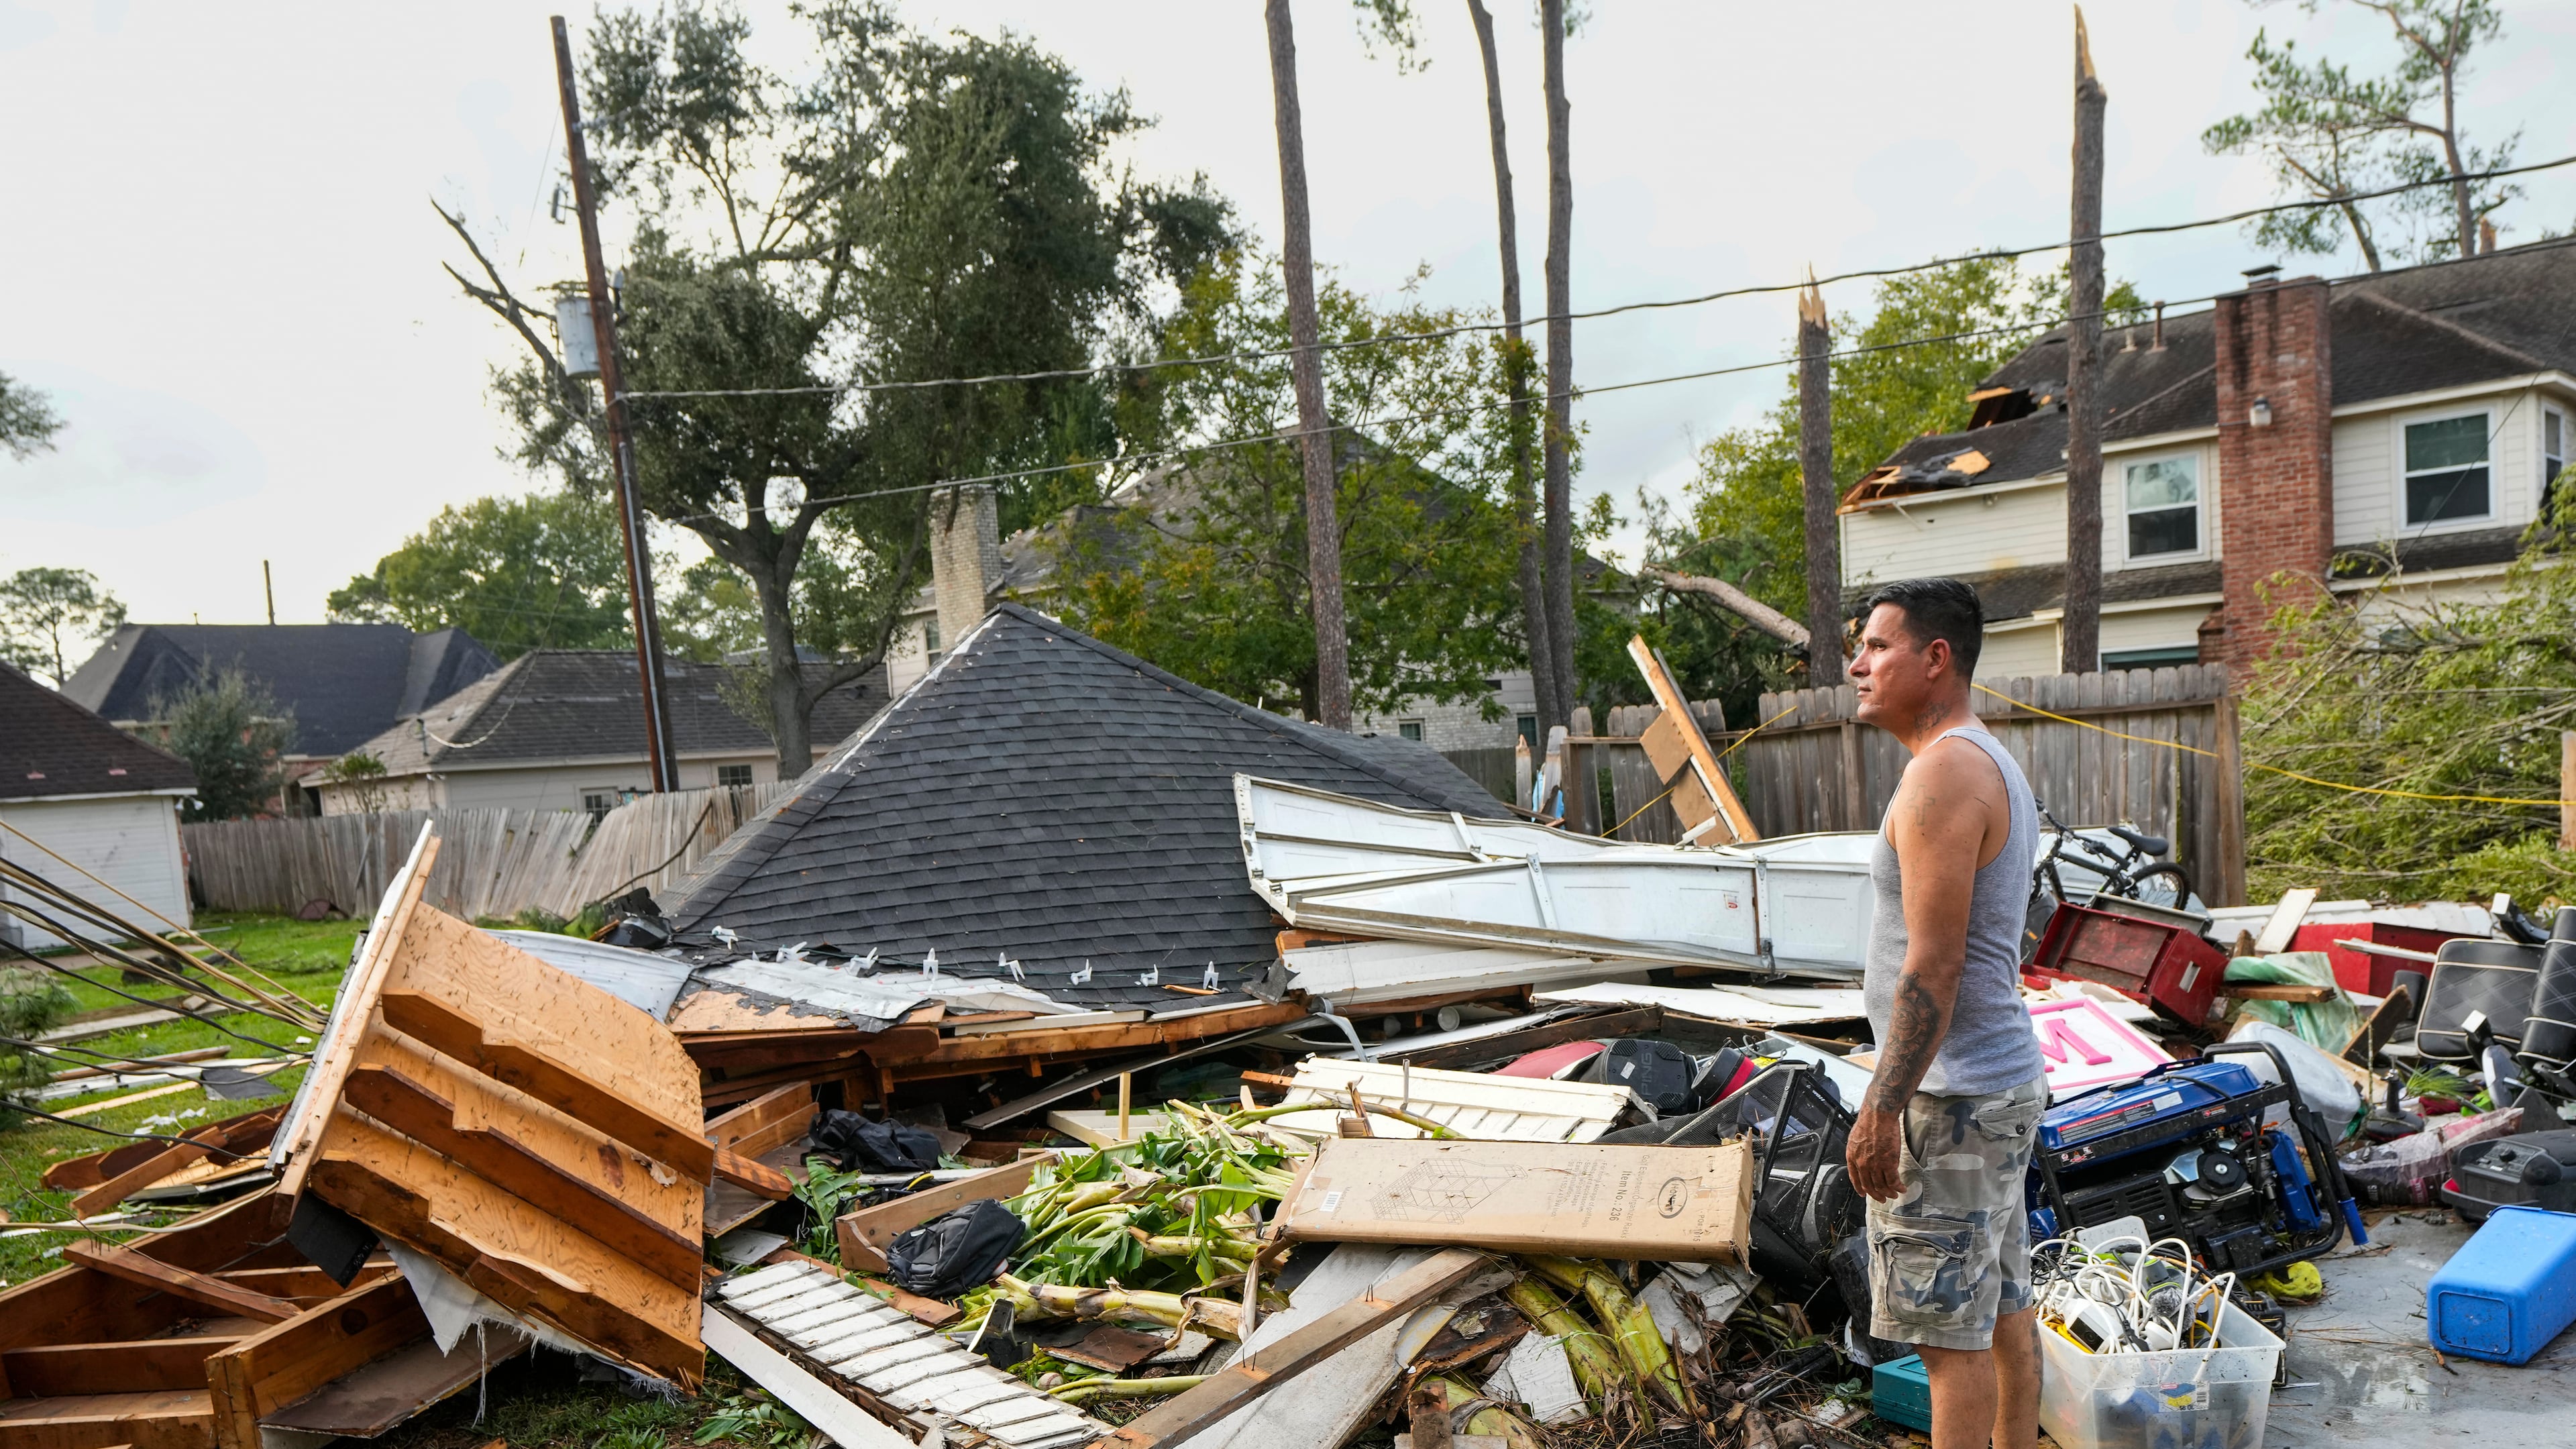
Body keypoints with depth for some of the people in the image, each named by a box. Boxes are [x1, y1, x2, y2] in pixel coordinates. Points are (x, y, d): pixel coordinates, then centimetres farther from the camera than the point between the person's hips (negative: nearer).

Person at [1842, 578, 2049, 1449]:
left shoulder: (1942, 773, -19)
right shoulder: (1996, 770, 14)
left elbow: (1934, 966, -24)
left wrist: (1879, 1110, -21)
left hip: (1951, 1096, -10)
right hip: (2002, 1080, 10)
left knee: (1950, 1329, -2)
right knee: (2004, 1309, 18)